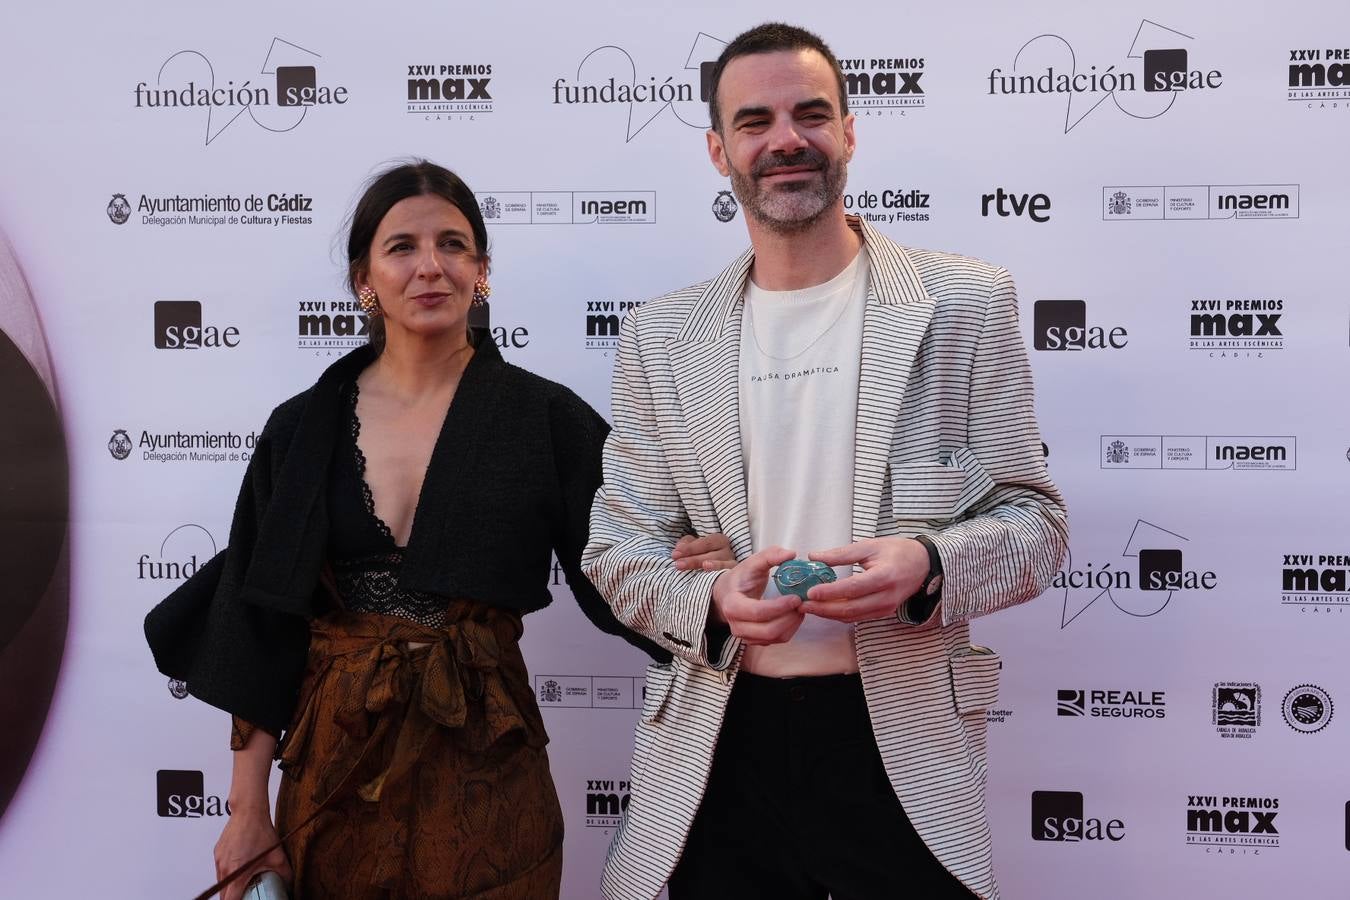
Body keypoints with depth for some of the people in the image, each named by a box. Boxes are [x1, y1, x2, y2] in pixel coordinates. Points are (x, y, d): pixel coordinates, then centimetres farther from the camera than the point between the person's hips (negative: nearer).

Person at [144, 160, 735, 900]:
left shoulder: (546, 418, -4)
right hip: (332, 762, 2)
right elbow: (259, 628, 1)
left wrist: (695, 573, -25)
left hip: (484, 767, -1)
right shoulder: (303, 429, 0)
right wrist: (247, 809, -1)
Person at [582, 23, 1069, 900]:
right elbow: (617, 546, 6)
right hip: (723, 748, 2)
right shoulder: (660, 336, 5)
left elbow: (1034, 520, 1)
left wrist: (929, 565, -19)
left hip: (903, 746, -1)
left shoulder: (966, 302, 0)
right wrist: (711, 600, -14)